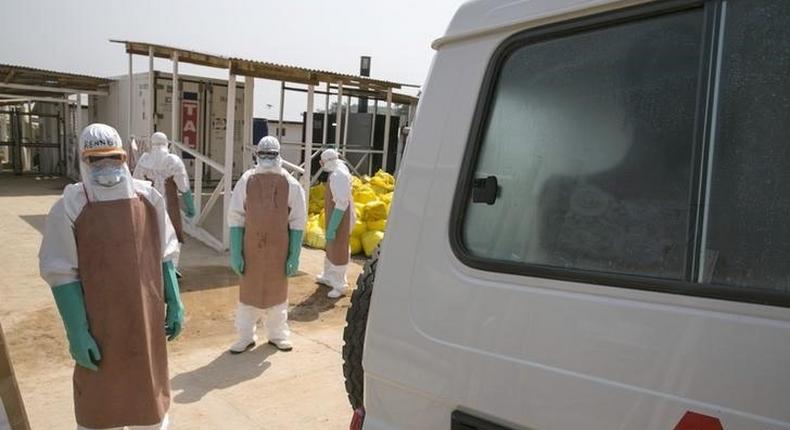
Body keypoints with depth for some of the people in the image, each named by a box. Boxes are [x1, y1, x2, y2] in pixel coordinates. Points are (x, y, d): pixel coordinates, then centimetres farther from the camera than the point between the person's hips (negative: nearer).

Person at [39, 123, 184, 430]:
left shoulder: (148, 198, 0)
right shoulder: (70, 207, -10)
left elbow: (165, 257, 6)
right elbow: (61, 274, -10)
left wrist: (174, 303, 4)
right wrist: (77, 332, -13)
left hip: (147, 319, 3)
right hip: (100, 325, -3)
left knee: (151, 392, 20)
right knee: (100, 399, 13)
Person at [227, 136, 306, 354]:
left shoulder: (290, 184, -5)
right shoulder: (246, 181, -5)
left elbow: (298, 222, -3)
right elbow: (235, 218, -2)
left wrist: (294, 255, -6)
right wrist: (235, 252, -6)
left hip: (279, 250, 0)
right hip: (251, 248, 0)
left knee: (277, 291, 14)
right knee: (248, 291, 12)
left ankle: (277, 334, 32)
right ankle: (246, 336, 29)